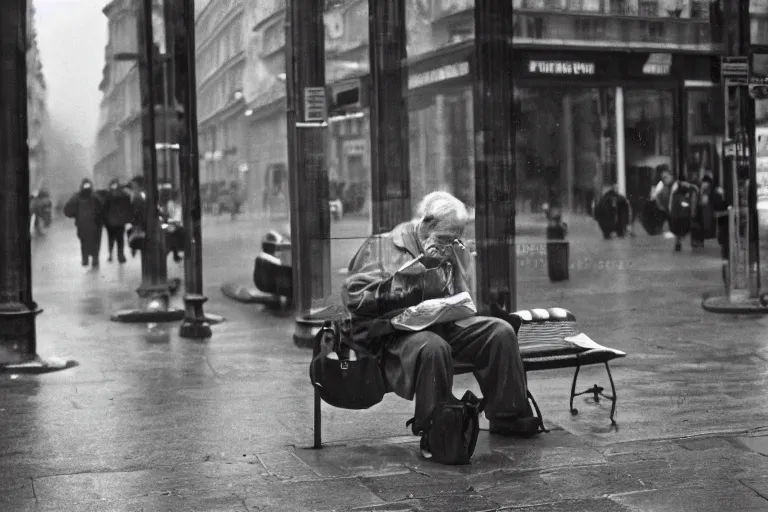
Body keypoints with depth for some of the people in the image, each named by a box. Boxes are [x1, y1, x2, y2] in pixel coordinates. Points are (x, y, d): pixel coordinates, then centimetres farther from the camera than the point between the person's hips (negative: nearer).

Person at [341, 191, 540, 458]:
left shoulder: (450, 251, 18)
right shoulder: (381, 246, -3)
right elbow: (354, 296, -13)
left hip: (445, 326, 7)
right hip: (396, 333, -6)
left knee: (500, 330, -11)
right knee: (433, 346, -39)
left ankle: (507, 417, 1)